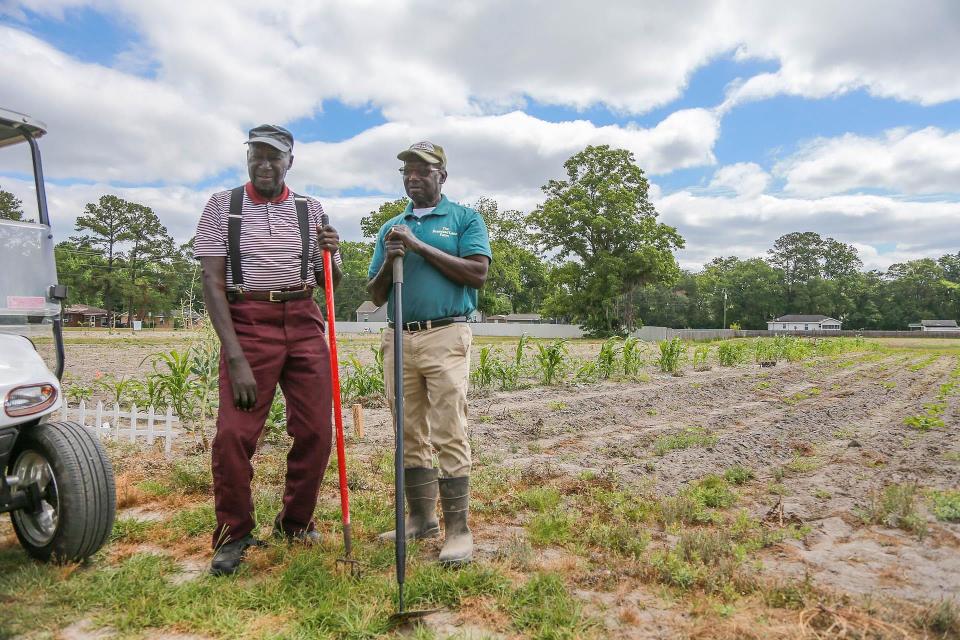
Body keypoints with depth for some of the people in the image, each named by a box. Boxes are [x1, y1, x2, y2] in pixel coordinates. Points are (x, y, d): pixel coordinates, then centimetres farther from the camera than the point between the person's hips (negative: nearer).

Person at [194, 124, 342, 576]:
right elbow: (212, 281, -3)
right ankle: (232, 536, 14)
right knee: (234, 434, -8)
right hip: (248, 323, -2)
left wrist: (331, 254, -10)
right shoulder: (223, 205, 4)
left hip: (304, 323, 3)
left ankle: (295, 523, 24)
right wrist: (235, 356, -12)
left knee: (315, 432, 3)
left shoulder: (309, 210, 11)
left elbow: (330, 282, 14)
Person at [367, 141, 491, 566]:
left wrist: (420, 247, -9)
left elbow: (478, 274, -9)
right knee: (410, 435, 10)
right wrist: (389, 261, -4)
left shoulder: (465, 219, 6)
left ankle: (457, 527, 4)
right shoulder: (391, 228, 19)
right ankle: (422, 518, 23)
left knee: (449, 435, -6)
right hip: (398, 339, 5)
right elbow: (376, 296, 17)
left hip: (445, 337, -5)